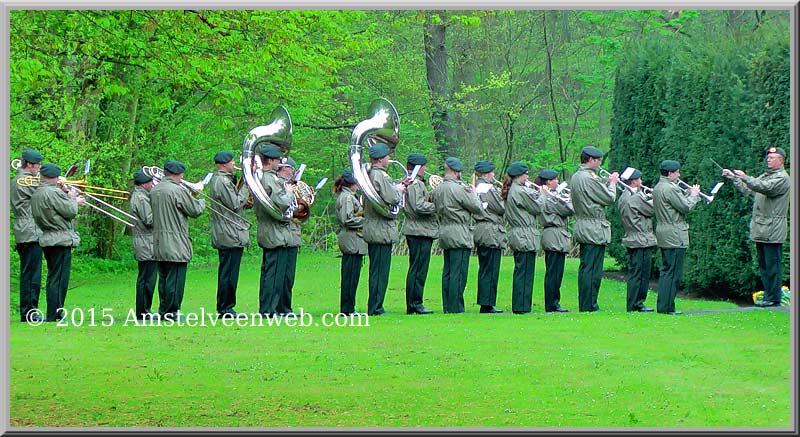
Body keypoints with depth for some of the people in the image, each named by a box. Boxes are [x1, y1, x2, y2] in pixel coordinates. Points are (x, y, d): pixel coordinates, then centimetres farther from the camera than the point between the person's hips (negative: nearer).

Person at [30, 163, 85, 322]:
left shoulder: (36, 195, 12)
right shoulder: (53, 193, -16)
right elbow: (70, 211, -14)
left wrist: (74, 201, 13)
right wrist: (72, 198, 4)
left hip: (47, 240, 9)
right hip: (61, 241, -9)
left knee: (52, 278, 15)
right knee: (59, 279, -7)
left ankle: (53, 315, 19)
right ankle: (54, 317, -8)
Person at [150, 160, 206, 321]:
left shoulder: (154, 190, 10)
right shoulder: (178, 190, -15)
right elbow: (195, 211, -9)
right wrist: (202, 202, 15)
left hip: (158, 244, 8)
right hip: (176, 244, -8)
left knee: (164, 277, 14)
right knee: (175, 278, -3)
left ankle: (163, 310, 17)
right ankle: (171, 312, -3)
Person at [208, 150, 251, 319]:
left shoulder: (217, 179, 16)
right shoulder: (223, 182, -16)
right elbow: (235, 205, -18)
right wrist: (246, 187, -9)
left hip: (222, 235, 11)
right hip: (231, 235, -11)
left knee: (226, 272, 14)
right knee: (229, 272, -7)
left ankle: (224, 308, 18)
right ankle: (225, 309, -4)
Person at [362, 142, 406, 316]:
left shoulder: (368, 174, 14)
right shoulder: (379, 175, -16)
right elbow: (391, 199, -21)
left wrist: (396, 186, 15)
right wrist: (399, 189, -3)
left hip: (372, 230, 10)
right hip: (382, 231, -10)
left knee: (376, 271, 14)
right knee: (380, 271, -6)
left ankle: (374, 308, 18)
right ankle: (375, 308, -5)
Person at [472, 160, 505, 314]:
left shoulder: (476, 188, 13)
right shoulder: (489, 188, -13)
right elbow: (501, 208, -14)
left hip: (479, 232, 9)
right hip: (492, 232, -9)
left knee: (484, 269, 12)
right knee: (491, 270, -5)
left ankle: (484, 304, 14)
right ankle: (487, 304, -5)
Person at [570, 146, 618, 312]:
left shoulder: (575, 177, 13)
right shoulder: (590, 178, -17)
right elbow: (609, 198, -12)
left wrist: (607, 183, 14)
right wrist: (612, 183, 4)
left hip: (582, 228, 10)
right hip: (595, 231, -10)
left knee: (585, 268, 12)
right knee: (593, 270, -7)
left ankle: (584, 305, 15)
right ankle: (589, 306, -6)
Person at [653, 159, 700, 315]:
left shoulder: (657, 188, 15)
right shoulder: (670, 188, -16)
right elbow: (686, 207, -16)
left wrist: (688, 194, 13)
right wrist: (693, 195, 0)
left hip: (663, 235, 10)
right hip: (674, 236, -10)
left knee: (666, 271, 13)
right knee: (673, 272, -6)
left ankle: (663, 306, 15)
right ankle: (666, 307, -7)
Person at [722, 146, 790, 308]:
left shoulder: (782, 178, -8)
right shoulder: (765, 176, 21)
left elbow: (765, 188, -23)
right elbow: (748, 190, 26)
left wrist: (745, 177, -27)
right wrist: (733, 177, 19)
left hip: (772, 231, -9)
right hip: (760, 230, 9)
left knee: (772, 265, -7)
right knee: (763, 265, 11)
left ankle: (774, 298, -4)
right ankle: (768, 296, 15)